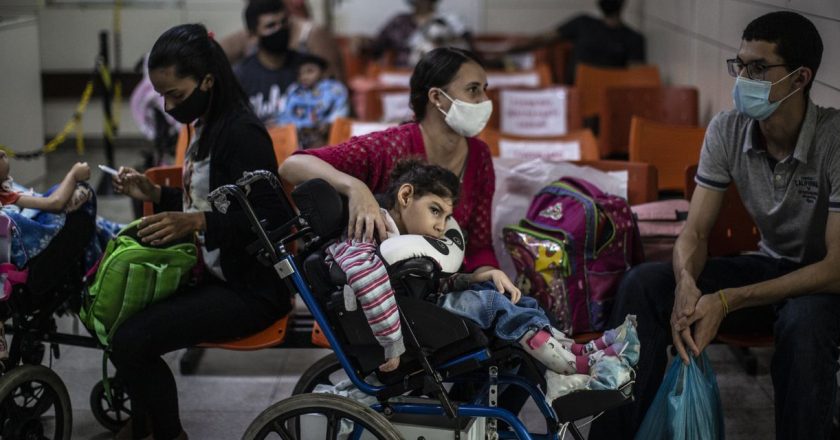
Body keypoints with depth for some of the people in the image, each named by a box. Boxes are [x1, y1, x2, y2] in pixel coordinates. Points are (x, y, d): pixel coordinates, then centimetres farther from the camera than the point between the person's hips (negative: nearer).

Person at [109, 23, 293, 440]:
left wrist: (194, 223, -32)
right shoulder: (208, 126, 9)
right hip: (216, 272, 10)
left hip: (250, 288, -10)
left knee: (131, 340, -19)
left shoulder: (241, 133, -19)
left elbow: (272, 220, -24)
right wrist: (153, 193, 7)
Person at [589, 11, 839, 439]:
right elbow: (695, 231, -6)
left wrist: (728, 301, -32)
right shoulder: (727, 131, -8)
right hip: (769, 266, 5)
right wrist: (686, 285, -31)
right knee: (643, 284, -15)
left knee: (802, 322, -40)